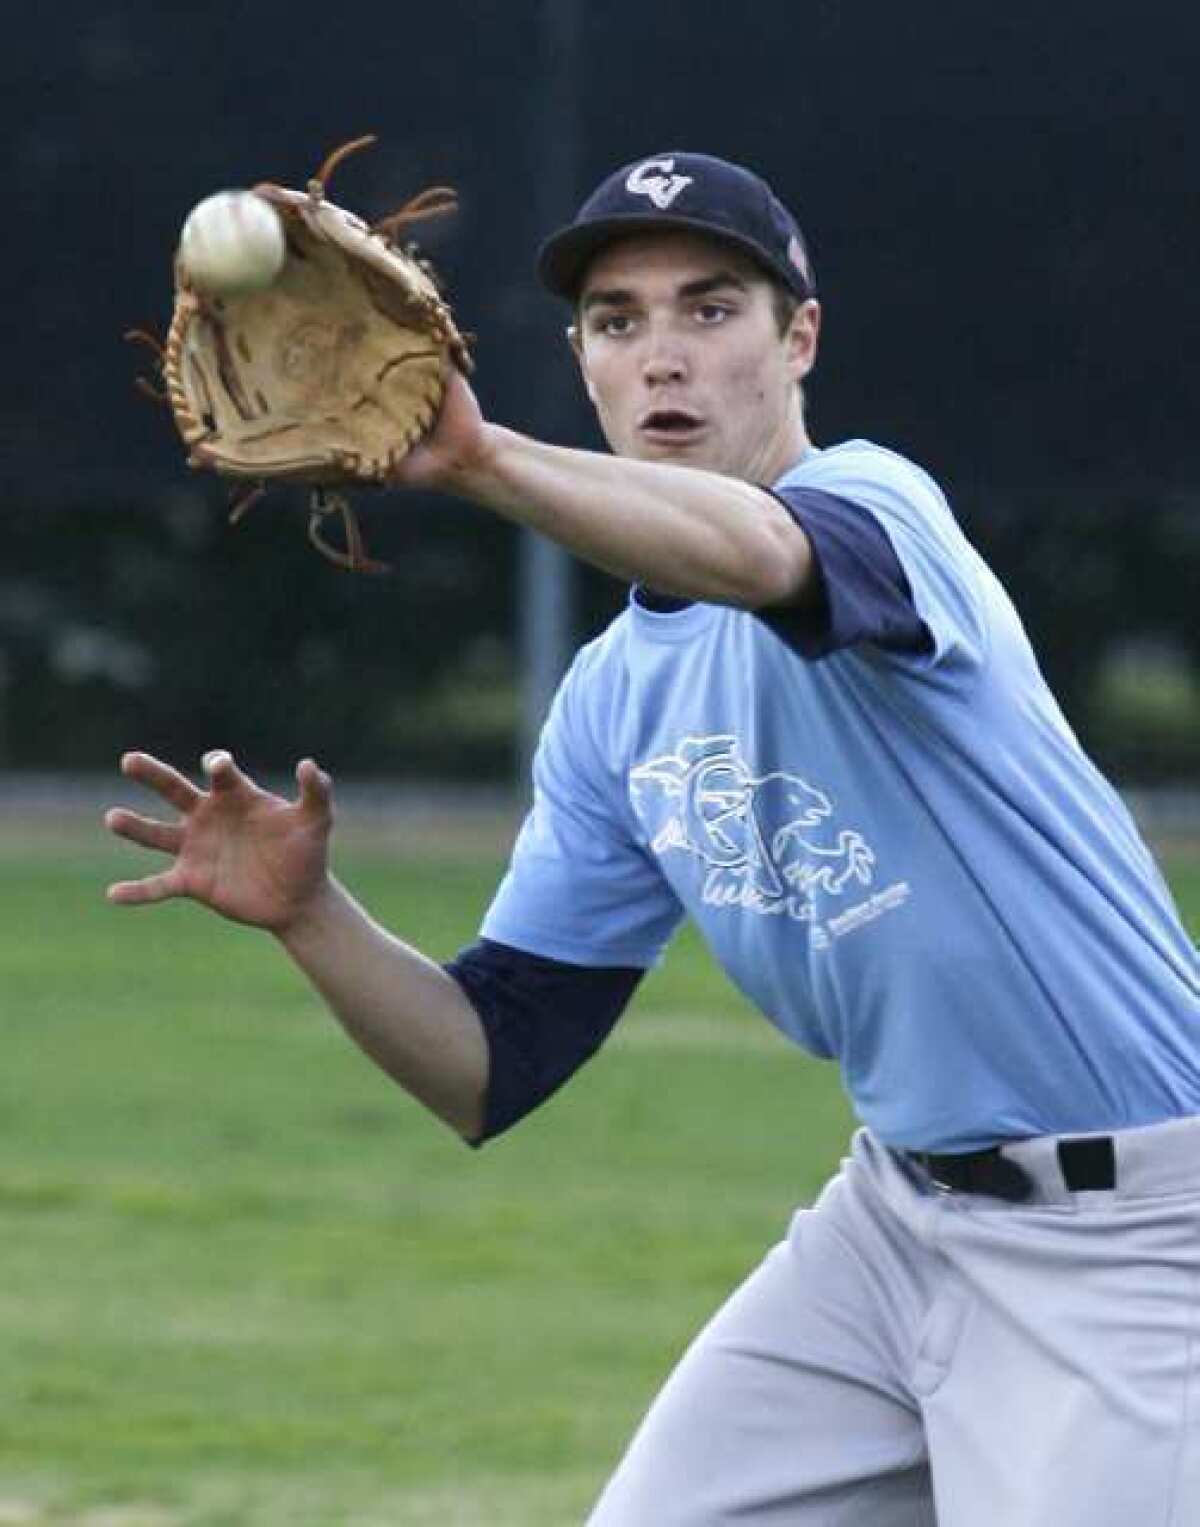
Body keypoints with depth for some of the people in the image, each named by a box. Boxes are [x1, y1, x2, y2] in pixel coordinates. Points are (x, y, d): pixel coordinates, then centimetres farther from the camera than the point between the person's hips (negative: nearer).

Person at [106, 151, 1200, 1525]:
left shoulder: (873, 499, -13)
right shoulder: (612, 702, 8)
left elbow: (762, 553, -41)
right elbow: (492, 1073, 6)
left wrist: (482, 461, -54)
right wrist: (308, 916, -11)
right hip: (895, 1216, 8)